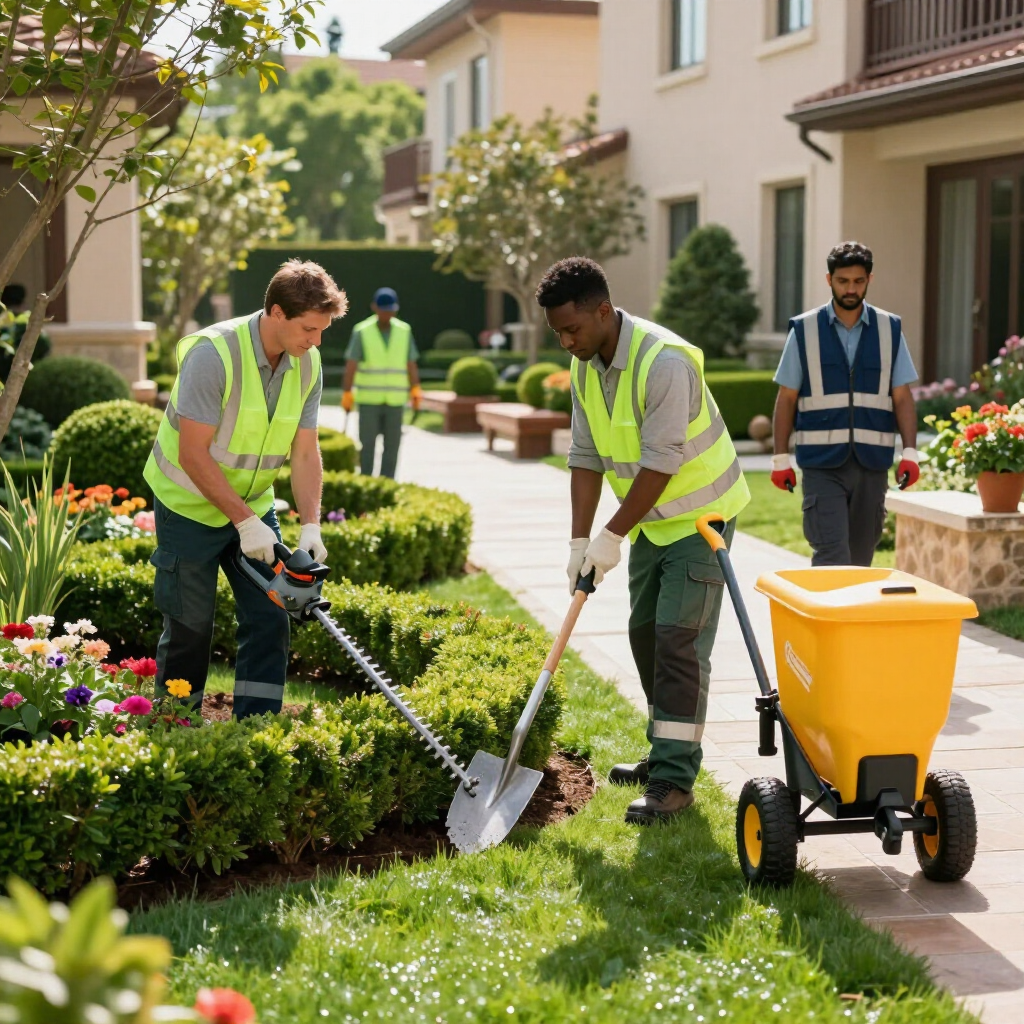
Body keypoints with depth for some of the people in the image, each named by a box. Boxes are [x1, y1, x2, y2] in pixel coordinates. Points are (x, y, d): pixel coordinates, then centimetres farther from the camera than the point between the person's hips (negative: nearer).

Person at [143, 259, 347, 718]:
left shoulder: (307, 364, -7)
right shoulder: (213, 354, -27)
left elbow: (305, 453, -3)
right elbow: (193, 455, -26)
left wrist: (311, 527, -15)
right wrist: (245, 522, -25)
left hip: (254, 506, 6)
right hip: (190, 507, -6)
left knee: (269, 620, 0)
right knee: (190, 628, 3)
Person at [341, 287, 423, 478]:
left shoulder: (404, 331, 3)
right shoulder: (361, 332, -4)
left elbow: (411, 365, 5)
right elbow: (351, 365, -6)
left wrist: (415, 390, -6)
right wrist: (347, 394, -12)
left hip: (395, 400, 2)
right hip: (368, 399, -2)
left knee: (392, 444, 1)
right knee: (367, 444, -2)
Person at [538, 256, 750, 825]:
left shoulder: (663, 362, -28)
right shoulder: (585, 367, -1)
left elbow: (661, 463, -28)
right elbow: (586, 458, 2)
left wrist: (613, 537, -22)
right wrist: (580, 541, -4)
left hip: (700, 512, -9)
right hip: (652, 520, 9)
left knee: (679, 639, -12)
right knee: (645, 631, 14)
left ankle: (674, 780, -9)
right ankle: (666, 753, 27)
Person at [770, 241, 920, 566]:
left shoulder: (889, 329, 8)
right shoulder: (804, 330, 2)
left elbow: (902, 397, 7)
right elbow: (786, 398, 4)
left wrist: (910, 452, -4)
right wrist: (780, 458, 0)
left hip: (872, 463, 2)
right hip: (822, 463, -2)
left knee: (860, 559, 8)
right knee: (831, 557, -12)